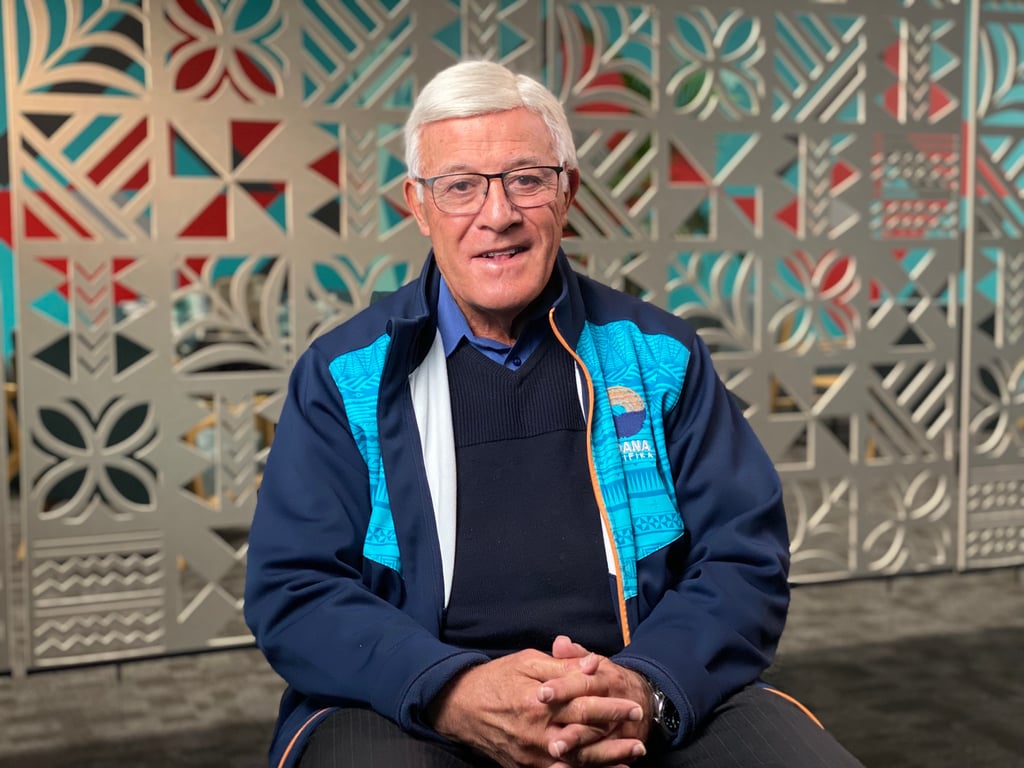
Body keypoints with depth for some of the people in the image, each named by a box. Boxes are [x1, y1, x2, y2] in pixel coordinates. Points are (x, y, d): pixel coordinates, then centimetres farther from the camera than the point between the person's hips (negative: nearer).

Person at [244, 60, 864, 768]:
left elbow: (745, 556, 5)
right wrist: (453, 694, -19)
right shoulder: (343, 376, 6)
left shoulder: (659, 354, 10)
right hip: (413, 707, 0)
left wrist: (648, 690, -15)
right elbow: (293, 589, -1)